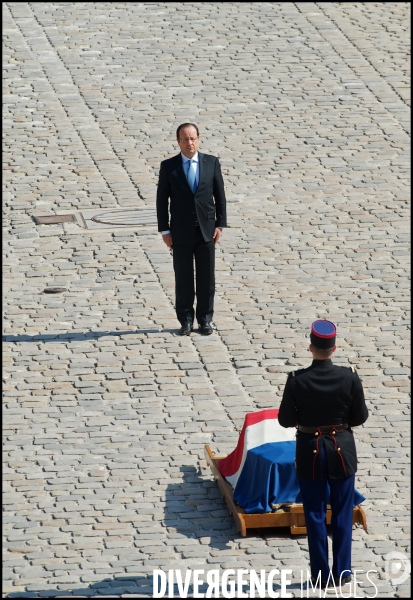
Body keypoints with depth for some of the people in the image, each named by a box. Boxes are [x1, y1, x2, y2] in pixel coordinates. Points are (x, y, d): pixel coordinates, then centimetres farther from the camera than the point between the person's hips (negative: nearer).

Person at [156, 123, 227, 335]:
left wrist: (220, 224, -1)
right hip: (181, 232, -1)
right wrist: (165, 230, -4)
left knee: (206, 277, 5)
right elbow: (162, 200, 1)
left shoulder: (211, 163, 2)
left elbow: (220, 195, 5)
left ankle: (205, 319, 14)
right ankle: (186, 320, 13)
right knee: (183, 278, 4)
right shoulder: (168, 166, -1)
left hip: (206, 230, 1)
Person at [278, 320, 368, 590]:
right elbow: (360, 417, -5)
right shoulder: (349, 378, -14)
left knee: (315, 515, 10)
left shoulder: (297, 380, -16)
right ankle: (342, 572, 19)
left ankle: (322, 575, 15)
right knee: (342, 514, 14)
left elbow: (286, 420, -9)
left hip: (310, 453, -1)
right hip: (342, 451, 1)